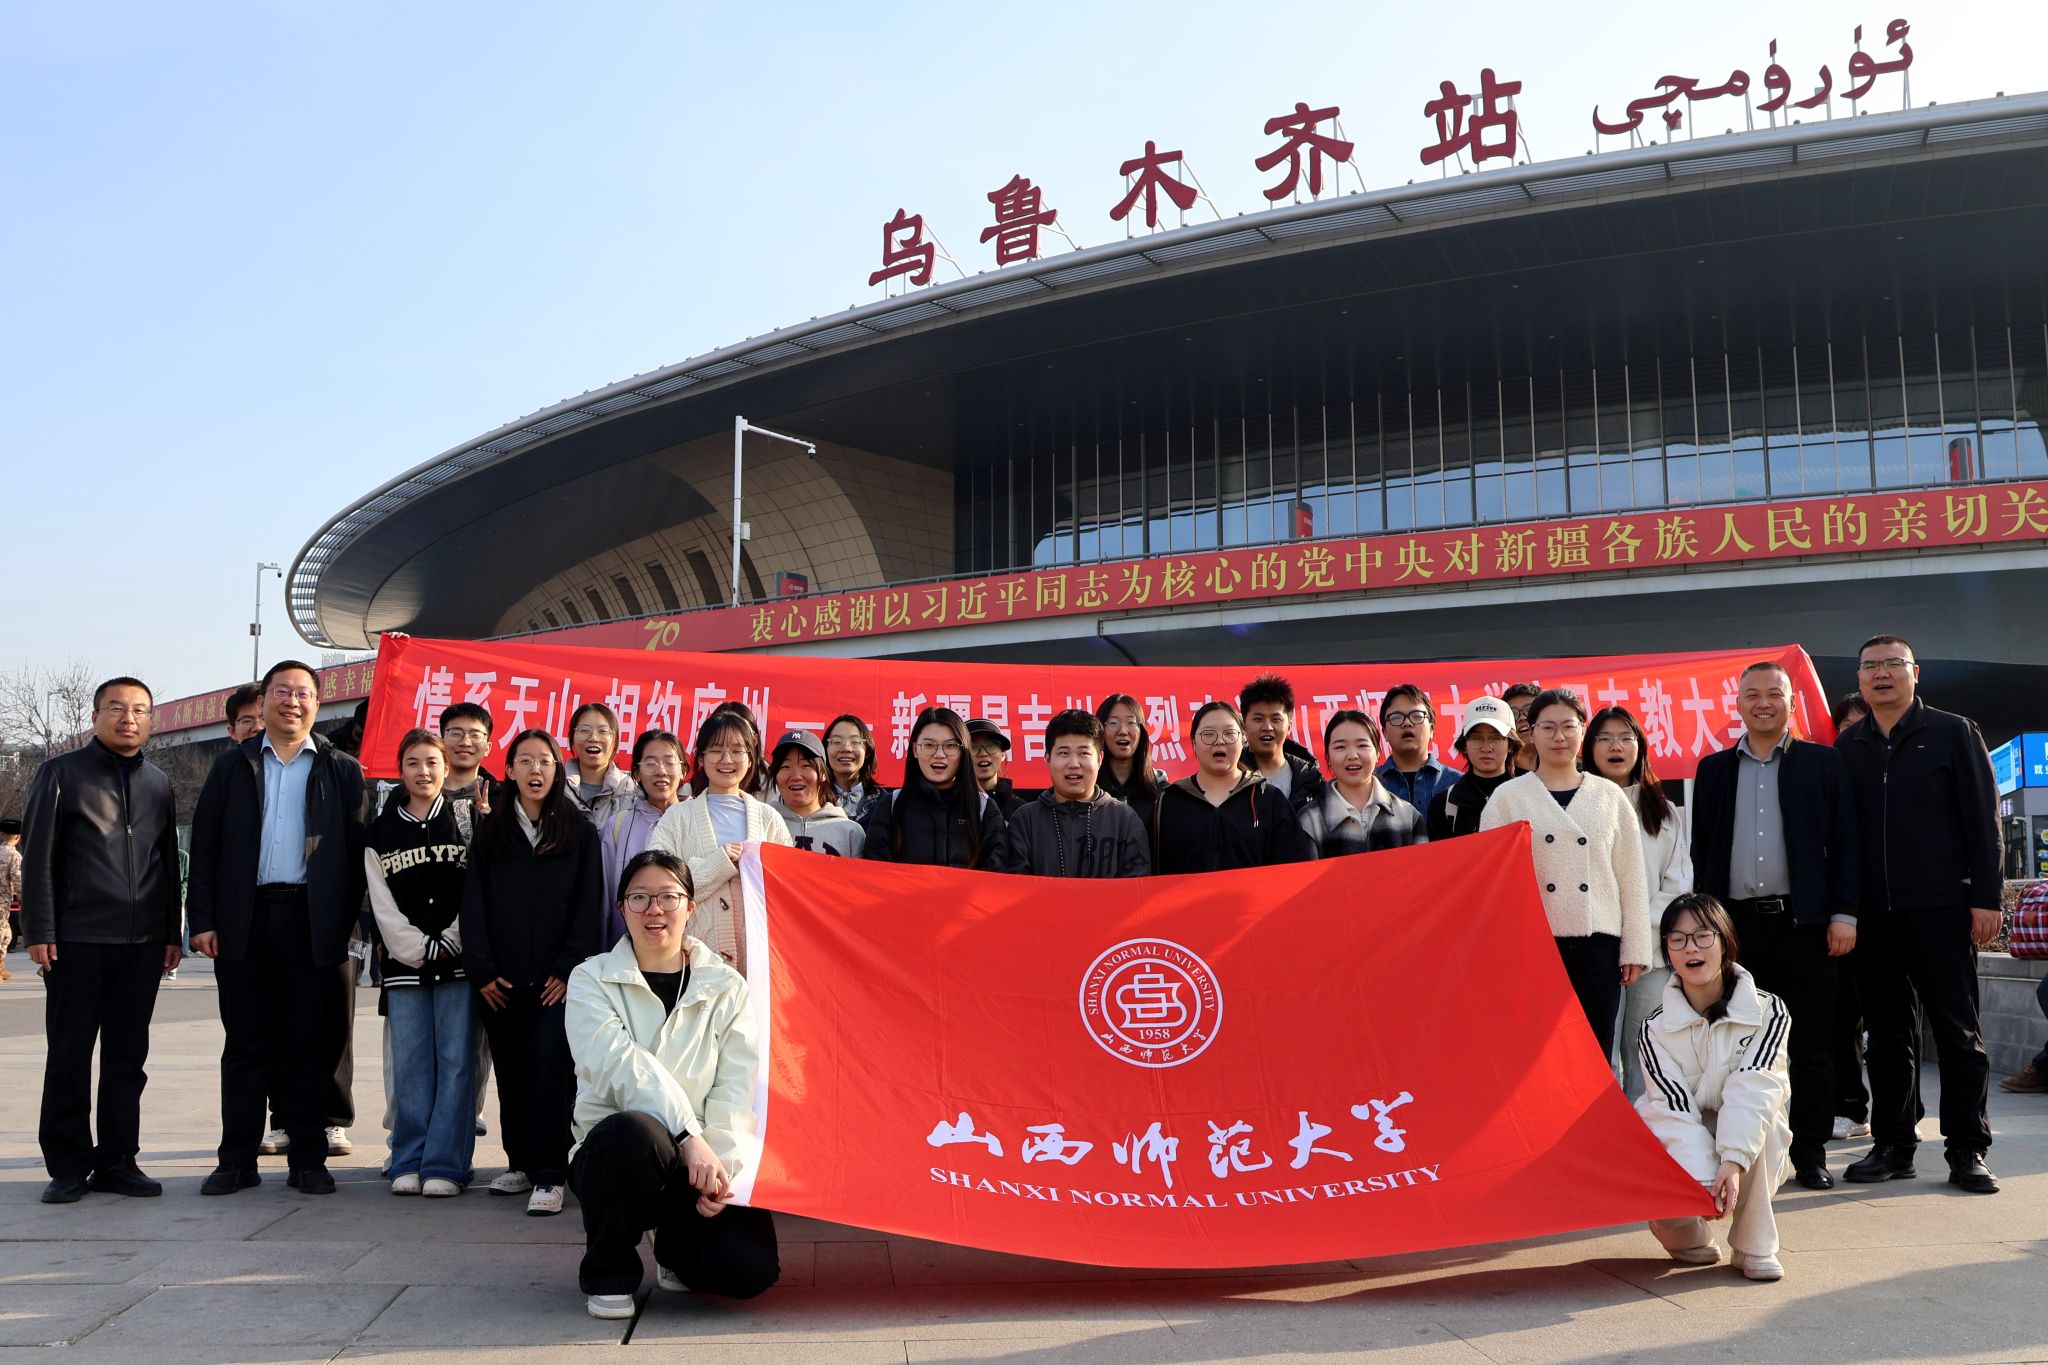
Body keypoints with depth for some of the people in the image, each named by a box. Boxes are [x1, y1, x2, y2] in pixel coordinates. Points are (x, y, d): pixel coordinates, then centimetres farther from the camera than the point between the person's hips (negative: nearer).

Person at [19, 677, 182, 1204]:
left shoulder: (158, 784, 15)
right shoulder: (62, 773, 2)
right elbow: (39, 858, -2)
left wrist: (172, 933, 13)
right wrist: (40, 931, -9)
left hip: (142, 943, 4)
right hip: (76, 941, -4)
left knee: (128, 1058, 7)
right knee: (69, 1056, 2)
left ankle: (117, 1161, 14)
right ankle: (68, 1166, 11)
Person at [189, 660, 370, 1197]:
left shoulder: (342, 771, 7)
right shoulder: (232, 766, 11)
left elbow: (358, 852, 3)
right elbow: (205, 846, 7)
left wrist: (347, 924, -5)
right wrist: (203, 919, -3)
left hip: (313, 923, -1)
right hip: (244, 921, 1)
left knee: (310, 1044, 2)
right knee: (246, 1043, 6)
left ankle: (307, 1159, 10)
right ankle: (237, 1159, 14)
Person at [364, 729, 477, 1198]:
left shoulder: (467, 820, 6)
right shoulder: (381, 831, 10)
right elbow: (383, 907, 4)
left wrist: (449, 943, -8)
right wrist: (420, 948, -5)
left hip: (457, 960, -1)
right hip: (405, 962, 2)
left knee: (455, 1061, -3)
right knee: (410, 1063, 2)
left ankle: (444, 1164, 0)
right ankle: (409, 1162, 10)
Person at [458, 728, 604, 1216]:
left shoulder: (579, 832, 4)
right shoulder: (490, 832, 10)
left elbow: (589, 904, 0)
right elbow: (473, 903, 6)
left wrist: (569, 969, -9)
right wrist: (481, 970, -3)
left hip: (556, 978, -3)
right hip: (502, 979, 3)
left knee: (549, 1067, -10)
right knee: (511, 1071, 8)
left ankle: (549, 1175, -7)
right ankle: (521, 1162, 19)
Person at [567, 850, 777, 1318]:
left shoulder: (726, 987, 6)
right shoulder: (592, 980, 1)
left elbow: (739, 1087, -4)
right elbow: (620, 1065, -16)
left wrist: (722, 1165, -21)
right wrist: (689, 1136, -29)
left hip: (703, 1161, 2)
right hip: (615, 1155, -1)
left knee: (749, 1268, -23)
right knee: (635, 1130, -37)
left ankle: (677, 1248, 16)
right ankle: (609, 1273, -8)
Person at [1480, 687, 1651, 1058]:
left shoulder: (1610, 796, 11)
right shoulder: (1507, 797, 6)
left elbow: (1631, 877, 10)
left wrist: (1634, 949, 5)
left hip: (1598, 944, 2)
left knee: (1595, 1054, 5)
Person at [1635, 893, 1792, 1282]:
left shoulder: (1767, 1011, -11)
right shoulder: (1654, 1030, -9)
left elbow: (1751, 1091, -24)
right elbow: (1674, 1110, -19)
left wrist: (1732, 1163, -38)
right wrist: (1703, 1179, -34)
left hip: (1751, 1161, 0)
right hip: (1684, 1149, 0)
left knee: (1762, 1111, -33)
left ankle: (1754, 1246, -17)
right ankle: (1689, 1237, 9)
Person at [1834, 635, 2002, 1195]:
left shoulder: (1953, 733, 3)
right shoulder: (1847, 746, 10)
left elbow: (1983, 819, 0)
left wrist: (1986, 897, -7)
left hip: (1941, 910, -3)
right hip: (1873, 913, 3)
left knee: (1958, 1032, 1)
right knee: (1887, 1035, 8)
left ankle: (1967, 1152, 8)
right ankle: (1892, 1146, 15)